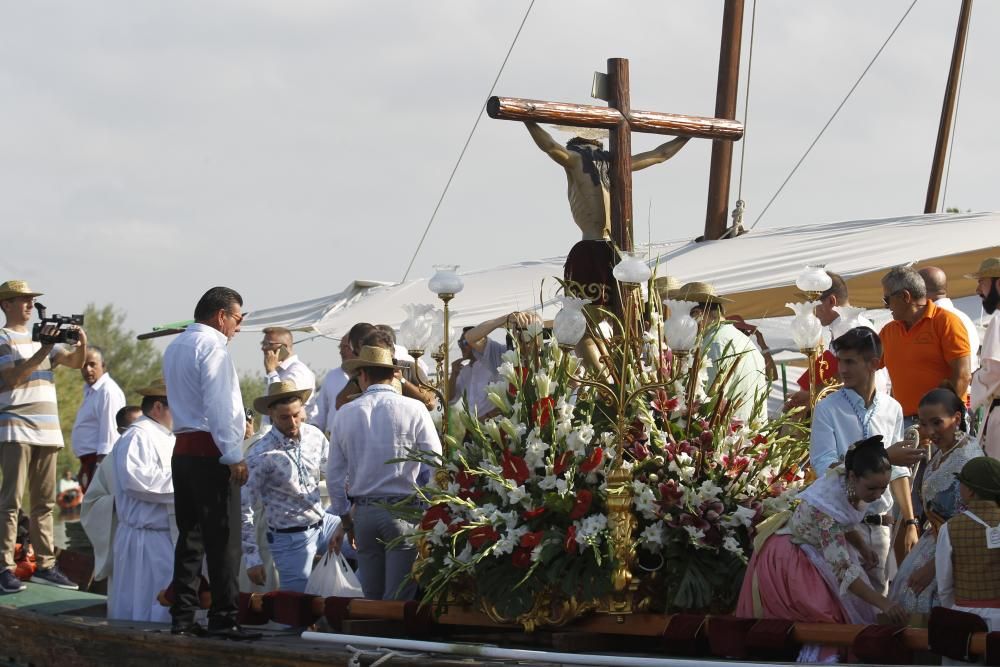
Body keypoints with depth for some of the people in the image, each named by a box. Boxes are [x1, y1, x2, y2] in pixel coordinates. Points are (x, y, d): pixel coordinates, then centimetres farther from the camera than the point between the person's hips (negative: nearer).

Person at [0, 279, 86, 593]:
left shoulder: (42, 336, 18)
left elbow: (74, 362, 14)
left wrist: (81, 343, -7)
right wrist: (43, 351, -20)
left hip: (46, 431, 7)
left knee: (44, 502, 9)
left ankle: (44, 565, 13)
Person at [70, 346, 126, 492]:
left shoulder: (108, 391, -12)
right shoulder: (90, 391, 19)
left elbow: (109, 430, -18)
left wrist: (101, 465, -22)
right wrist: (84, 466, 19)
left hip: (100, 459, -10)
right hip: (89, 460, 10)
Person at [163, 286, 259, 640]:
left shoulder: (175, 347, 19)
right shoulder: (212, 346, -10)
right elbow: (219, 405, -16)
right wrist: (234, 456, -16)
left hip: (183, 448, 9)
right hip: (210, 451, -9)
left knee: (190, 534, 10)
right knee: (222, 538, -7)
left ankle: (182, 617, 9)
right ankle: (223, 618, -8)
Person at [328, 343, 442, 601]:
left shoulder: (345, 414, 4)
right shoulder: (413, 410, -5)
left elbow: (334, 475, 9)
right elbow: (435, 467, -5)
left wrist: (345, 519, 20)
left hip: (363, 513, 3)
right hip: (403, 512, -3)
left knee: (371, 597, 11)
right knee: (399, 600, -3)